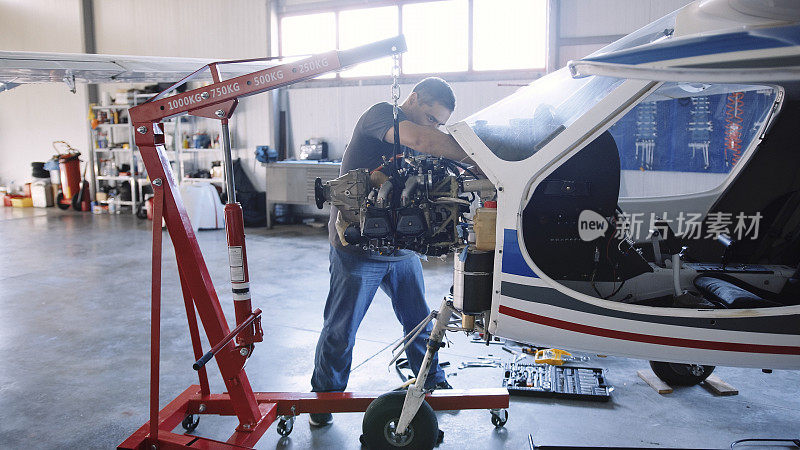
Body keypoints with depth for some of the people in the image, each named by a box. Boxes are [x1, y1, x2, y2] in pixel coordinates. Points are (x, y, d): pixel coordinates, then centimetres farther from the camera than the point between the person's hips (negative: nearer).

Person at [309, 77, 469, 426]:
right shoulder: (380, 115, -11)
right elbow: (420, 140, -31)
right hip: (358, 245, -7)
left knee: (420, 321, 16)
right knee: (341, 329, 5)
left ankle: (432, 384, 36)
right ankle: (325, 396, 25)